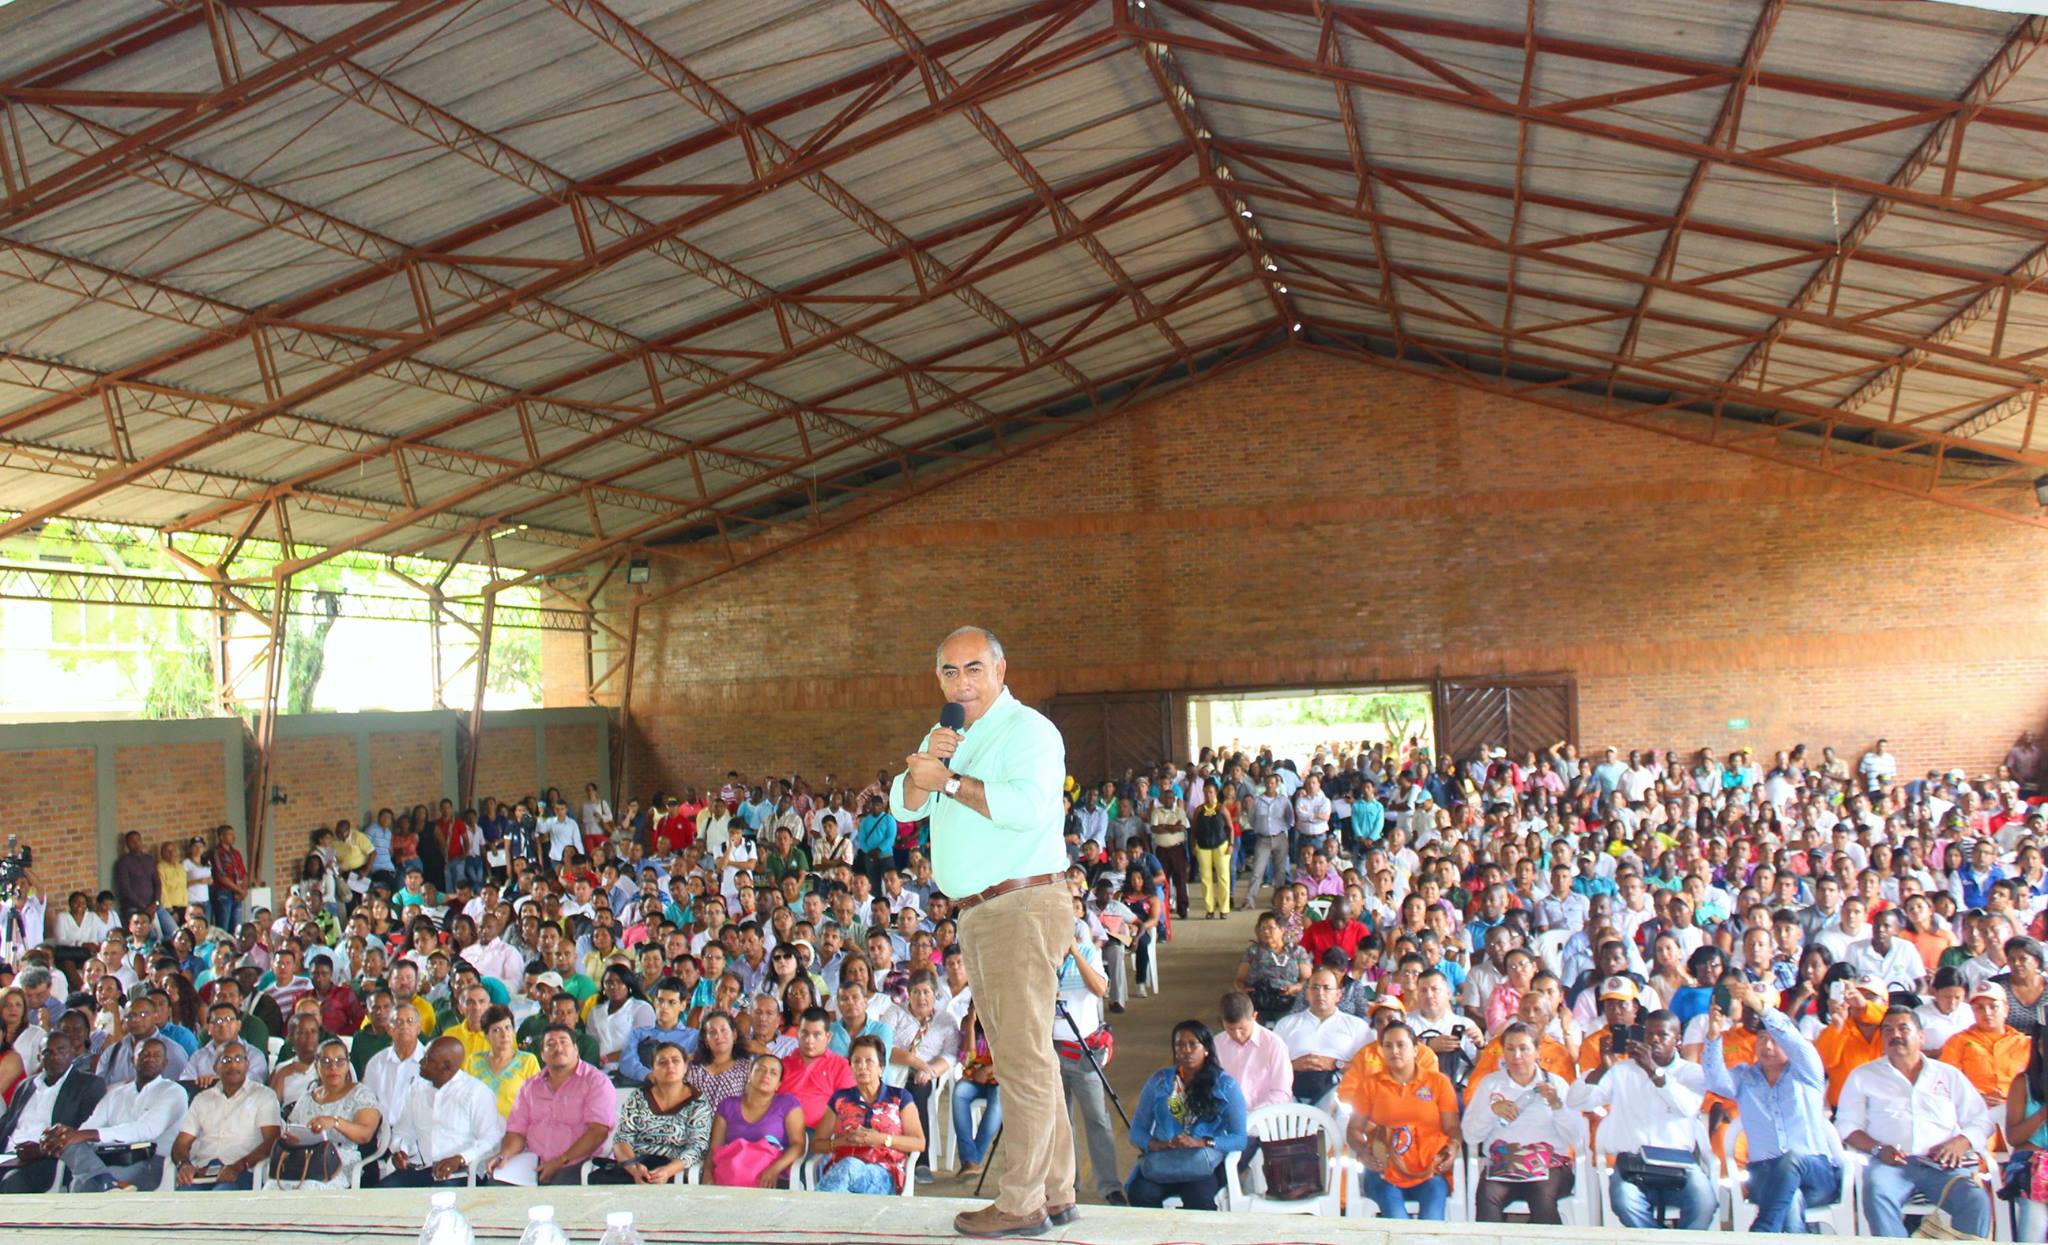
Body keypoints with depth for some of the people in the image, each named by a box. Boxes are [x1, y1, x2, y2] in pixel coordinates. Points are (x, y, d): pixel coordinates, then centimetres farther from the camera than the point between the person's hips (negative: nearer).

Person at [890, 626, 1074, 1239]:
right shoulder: (946, 737, 19)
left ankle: (1021, 1202, -3)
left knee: (1024, 1055, -7)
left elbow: (1029, 805, -24)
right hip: (975, 914, 9)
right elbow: (905, 806, 11)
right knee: (1020, 1055, 12)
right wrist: (928, 761, -9)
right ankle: (1056, 1191, 19)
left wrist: (949, 780, -17)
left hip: (1022, 907, -9)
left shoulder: (1027, 729, -8)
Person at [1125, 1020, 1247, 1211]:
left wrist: (1200, 1143, -12)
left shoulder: (1225, 1086, 10)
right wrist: (1156, 1144, -10)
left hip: (1204, 1164, -1)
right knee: (1141, 1195, -30)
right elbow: (1137, 1131, 13)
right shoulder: (1158, 1081, 16)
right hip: (1161, 1162, 2)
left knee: (1199, 1198, -34)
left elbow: (1240, 1139, 3)